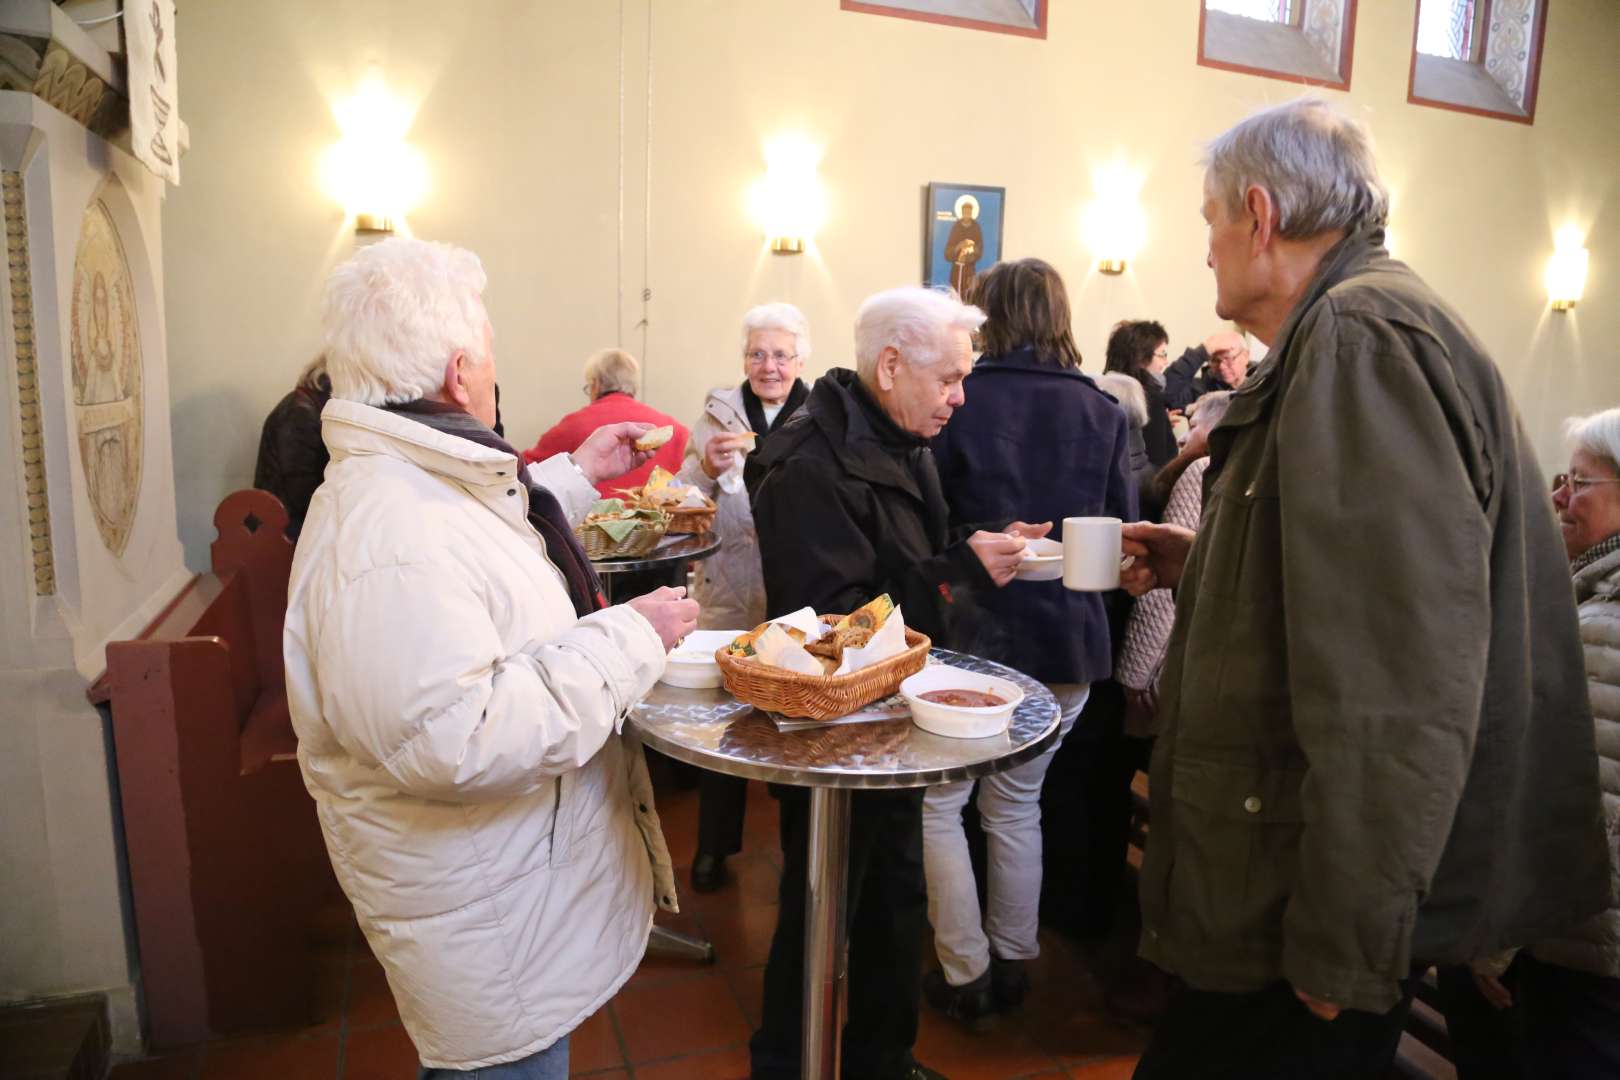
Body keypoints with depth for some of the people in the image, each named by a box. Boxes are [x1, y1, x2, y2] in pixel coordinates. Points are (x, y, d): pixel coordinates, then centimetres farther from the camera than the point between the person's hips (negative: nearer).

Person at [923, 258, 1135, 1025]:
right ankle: (1013, 963, 30)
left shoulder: (959, 401, -8)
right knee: (1017, 802, 19)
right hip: (1069, 636, 4)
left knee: (937, 800, 12)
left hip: (979, 631, -4)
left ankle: (966, 973, 17)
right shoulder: (1103, 412, 2)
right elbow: (1120, 530, 6)